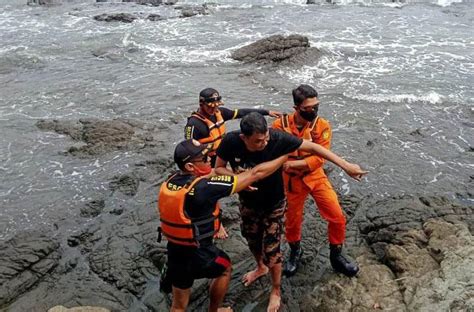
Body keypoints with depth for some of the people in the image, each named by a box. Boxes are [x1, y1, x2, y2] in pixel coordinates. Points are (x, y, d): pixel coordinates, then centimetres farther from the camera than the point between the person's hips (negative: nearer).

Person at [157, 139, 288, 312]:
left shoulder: (170, 182, -7)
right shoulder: (204, 187, -28)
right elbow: (255, 174, -23)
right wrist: (287, 157, -13)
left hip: (175, 251, 6)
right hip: (198, 254, -5)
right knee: (224, 268, 29)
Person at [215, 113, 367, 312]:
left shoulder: (276, 138, -33)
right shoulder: (230, 141, -27)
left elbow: (313, 147, -25)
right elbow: (218, 168, -11)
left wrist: (346, 166, -26)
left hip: (274, 204, -3)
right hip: (248, 203, 3)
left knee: (271, 249, 4)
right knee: (252, 240, 24)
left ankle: (276, 292, 33)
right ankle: (261, 268, 58)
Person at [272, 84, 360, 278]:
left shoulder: (322, 126, -13)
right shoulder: (280, 125, -15)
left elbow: (319, 158, -20)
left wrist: (293, 163, -30)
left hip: (316, 176, 1)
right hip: (292, 180, -1)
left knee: (337, 217, -2)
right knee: (292, 221, 13)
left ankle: (336, 256, 23)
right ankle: (295, 252, 44)